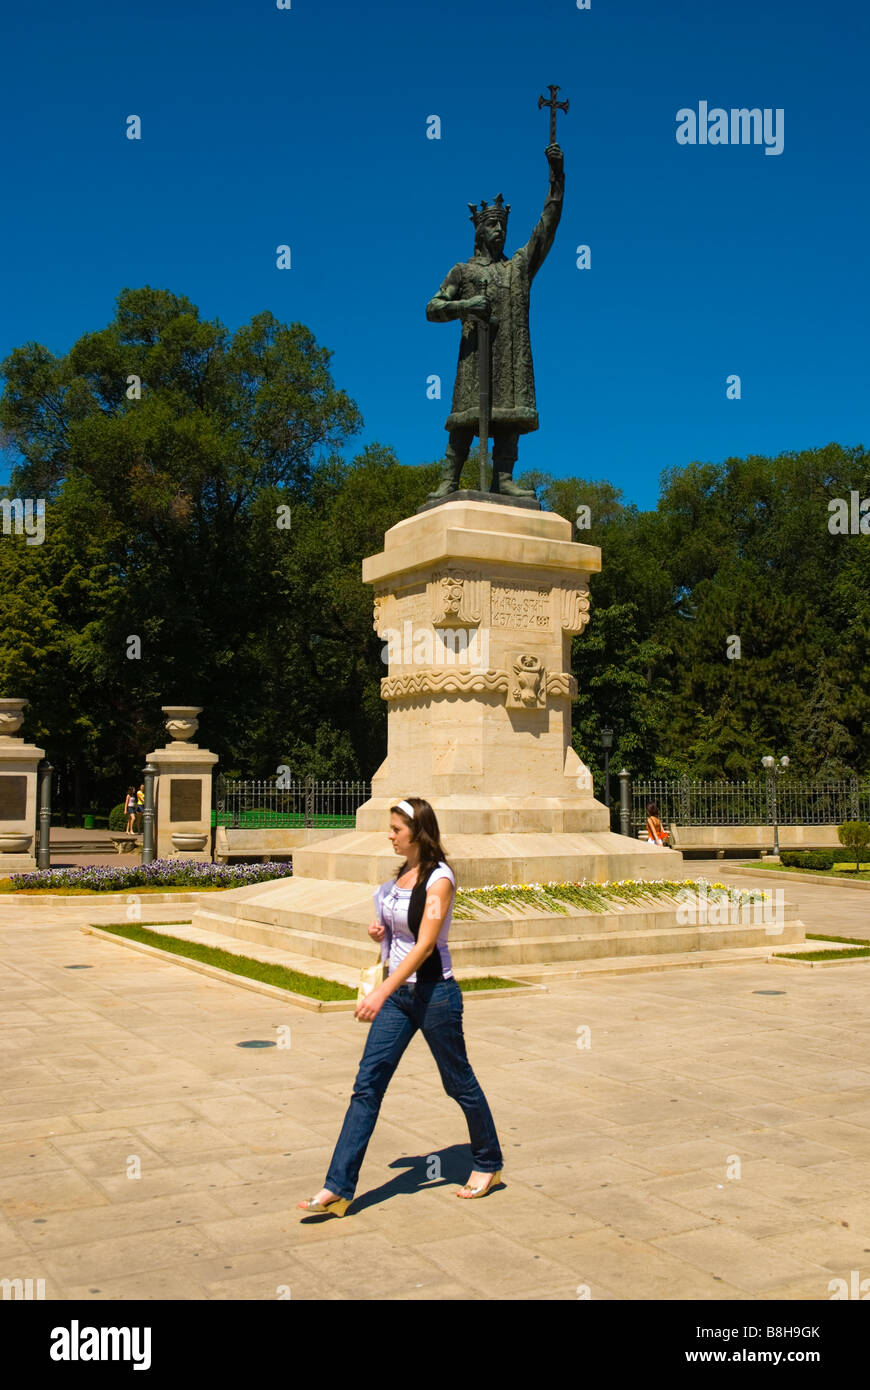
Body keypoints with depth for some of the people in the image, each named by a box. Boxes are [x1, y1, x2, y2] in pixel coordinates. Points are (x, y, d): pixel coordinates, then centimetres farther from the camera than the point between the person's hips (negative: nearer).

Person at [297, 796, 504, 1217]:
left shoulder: (438, 878, -16)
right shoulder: (402, 874, 7)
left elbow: (424, 945, -25)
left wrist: (382, 993, -31)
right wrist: (382, 931, 0)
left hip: (434, 993, -7)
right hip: (398, 993, 8)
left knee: (459, 1082, 10)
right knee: (367, 1084, 1)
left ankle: (489, 1164, 32)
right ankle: (338, 1187, 2)